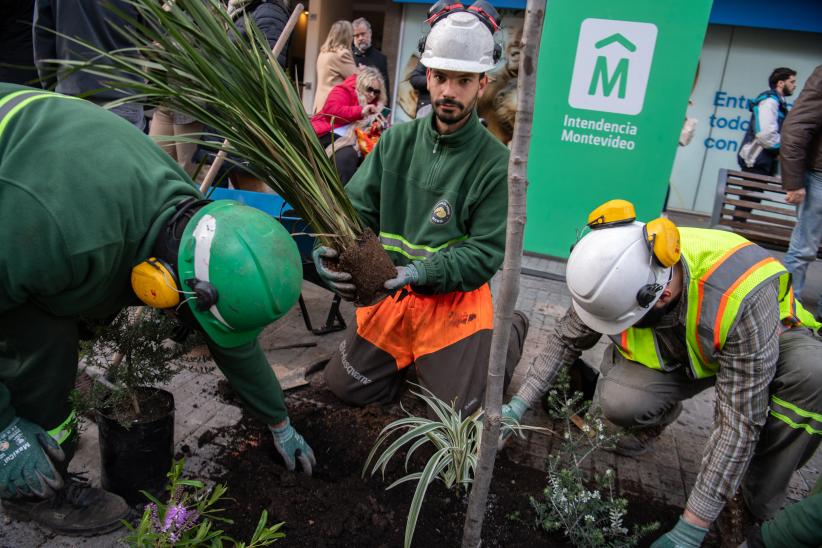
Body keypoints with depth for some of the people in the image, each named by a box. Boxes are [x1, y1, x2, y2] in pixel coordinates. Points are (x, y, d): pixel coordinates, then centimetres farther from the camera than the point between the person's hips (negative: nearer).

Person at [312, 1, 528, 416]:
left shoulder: (496, 163, -14)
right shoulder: (398, 140, -1)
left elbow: (485, 253, -17)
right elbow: (356, 207, -2)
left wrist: (420, 273, -31)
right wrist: (330, 246, -24)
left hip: (454, 297, -4)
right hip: (391, 291, 4)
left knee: (457, 409, -1)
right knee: (344, 386, 7)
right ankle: (410, 351, 34)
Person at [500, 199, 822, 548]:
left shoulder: (742, 297, -42)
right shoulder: (616, 275, -28)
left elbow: (740, 420, -36)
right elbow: (567, 339, -9)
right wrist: (518, 405, -12)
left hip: (763, 339, -2)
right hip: (674, 355, 2)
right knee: (615, 401, -29)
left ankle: (762, 508, -13)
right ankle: (657, 417, 10)